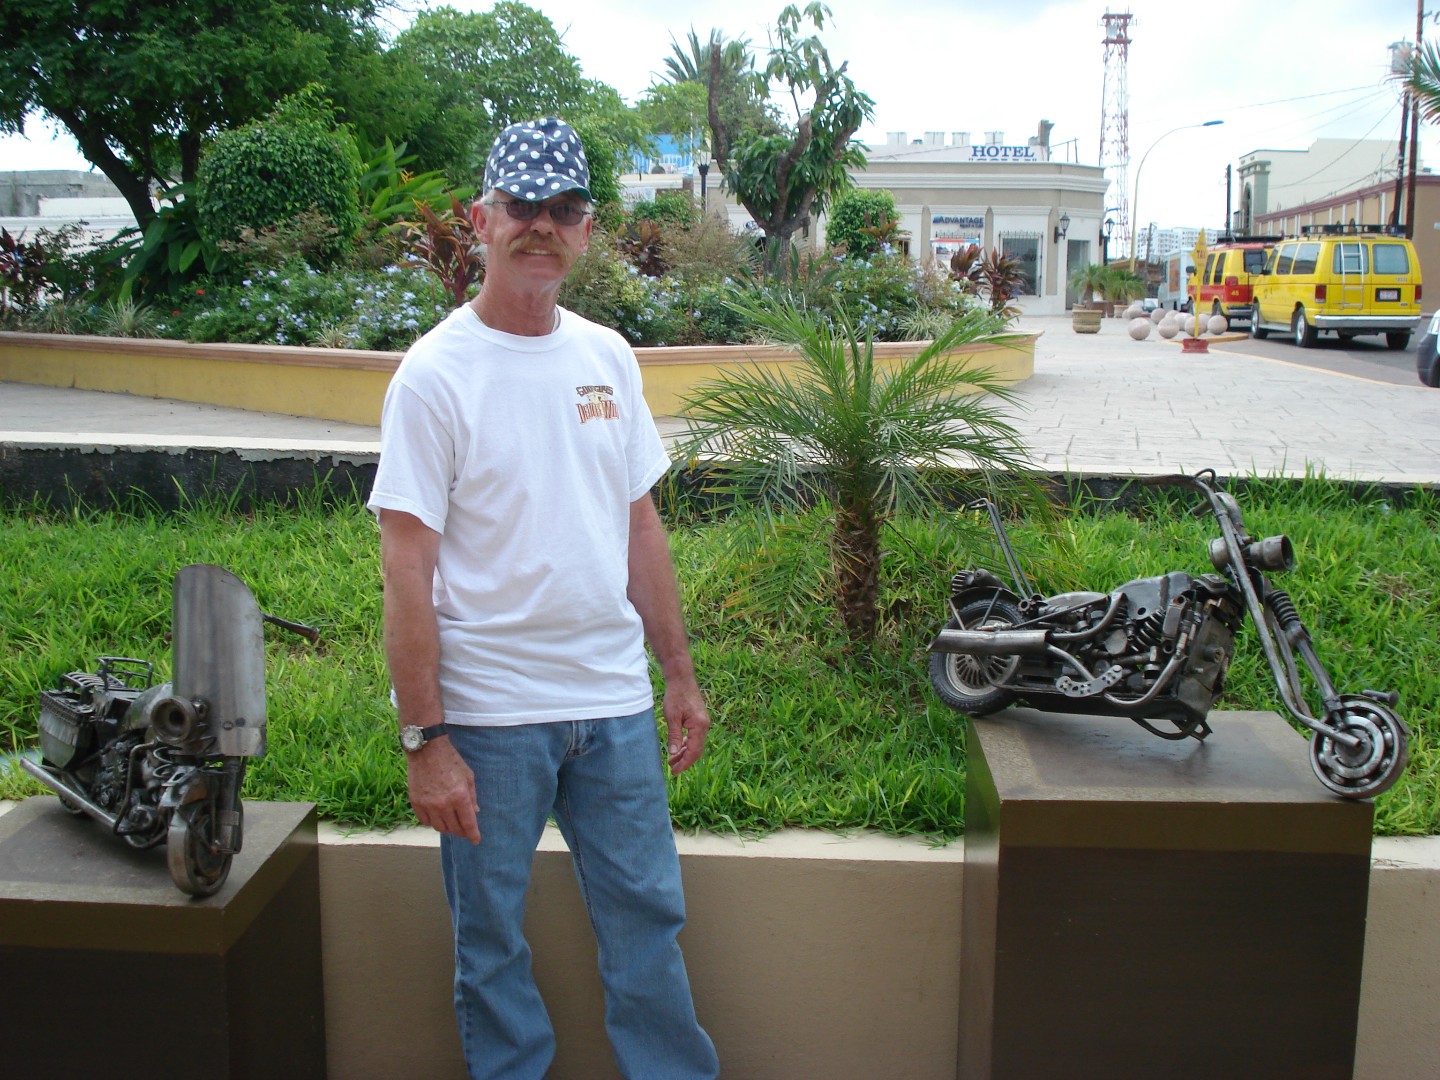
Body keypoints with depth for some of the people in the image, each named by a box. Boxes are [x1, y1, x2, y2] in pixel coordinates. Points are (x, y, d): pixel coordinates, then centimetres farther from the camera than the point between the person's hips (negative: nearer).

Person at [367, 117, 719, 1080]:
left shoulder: (608, 357, 7)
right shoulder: (436, 372, -9)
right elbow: (408, 569, -12)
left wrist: (681, 673, 12)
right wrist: (424, 738, -14)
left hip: (617, 703, 5)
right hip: (488, 714, -4)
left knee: (648, 918, 15)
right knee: (492, 945, 11)